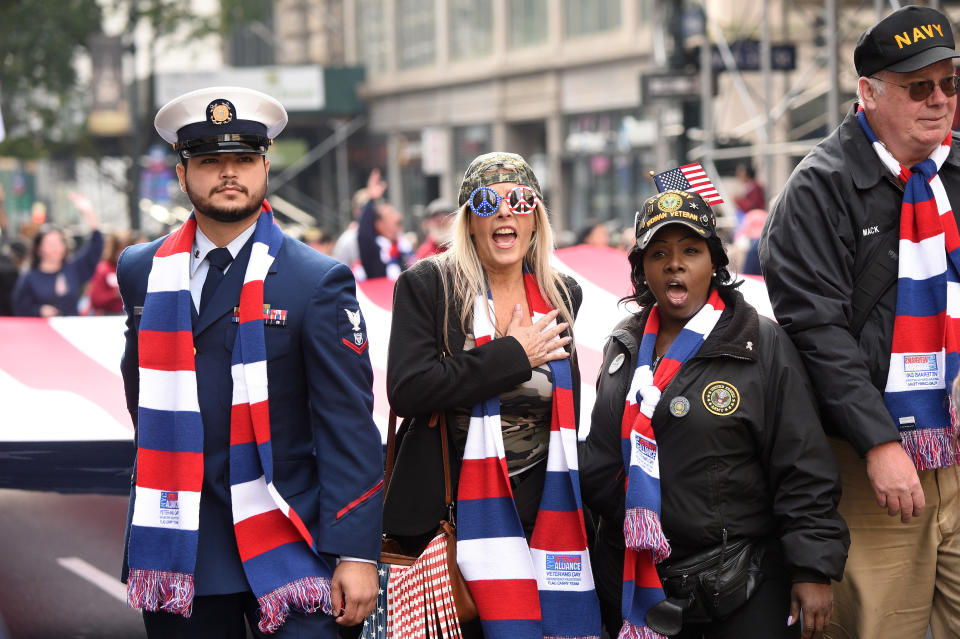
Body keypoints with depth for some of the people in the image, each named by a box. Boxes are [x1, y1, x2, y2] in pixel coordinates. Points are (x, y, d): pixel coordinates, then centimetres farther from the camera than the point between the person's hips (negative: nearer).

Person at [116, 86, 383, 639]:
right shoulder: (142, 272, 10)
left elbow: (350, 427, -7)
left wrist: (357, 553, -13)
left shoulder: (319, 282, -3)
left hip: (283, 545, -4)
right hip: (177, 545, 4)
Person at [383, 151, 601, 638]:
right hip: (447, 513, -4)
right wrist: (512, 355, -12)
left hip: (540, 509, 4)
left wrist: (575, 506, 22)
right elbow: (406, 390, -15)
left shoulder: (562, 295, 11)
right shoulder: (426, 285, -3)